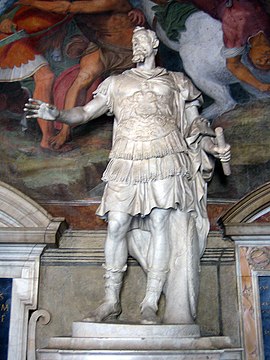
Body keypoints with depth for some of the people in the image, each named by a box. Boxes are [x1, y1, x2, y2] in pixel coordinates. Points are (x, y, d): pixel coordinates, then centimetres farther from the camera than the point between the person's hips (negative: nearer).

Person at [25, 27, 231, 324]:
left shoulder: (175, 82, 18)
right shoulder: (116, 83, 19)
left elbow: (193, 125, 16)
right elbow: (85, 113, 12)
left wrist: (215, 148, 0)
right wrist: (55, 114, -5)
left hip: (165, 161, -1)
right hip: (126, 164, 1)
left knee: (160, 223, -9)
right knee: (116, 225, -7)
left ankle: (150, 304, -1)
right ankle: (111, 301, 5)